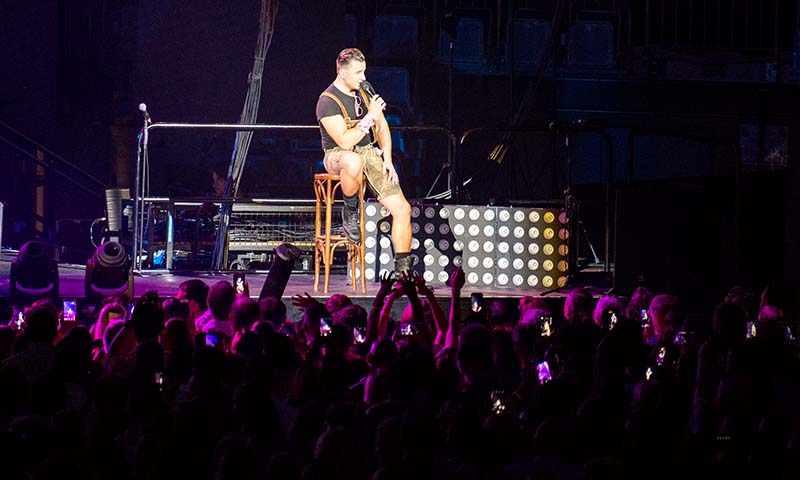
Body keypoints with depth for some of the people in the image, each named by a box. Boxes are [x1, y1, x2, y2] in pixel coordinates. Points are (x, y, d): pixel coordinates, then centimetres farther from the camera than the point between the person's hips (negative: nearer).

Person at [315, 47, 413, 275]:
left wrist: (387, 159, 3)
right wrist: (369, 117, -25)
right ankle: (350, 210, -15)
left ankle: (402, 270, 0)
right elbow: (345, 141, -24)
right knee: (353, 162, -46)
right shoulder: (328, 102, -15)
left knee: (402, 208, -9)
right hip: (338, 155, -6)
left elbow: (382, 126, 14)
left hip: (368, 152, 6)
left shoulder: (364, 91, 6)